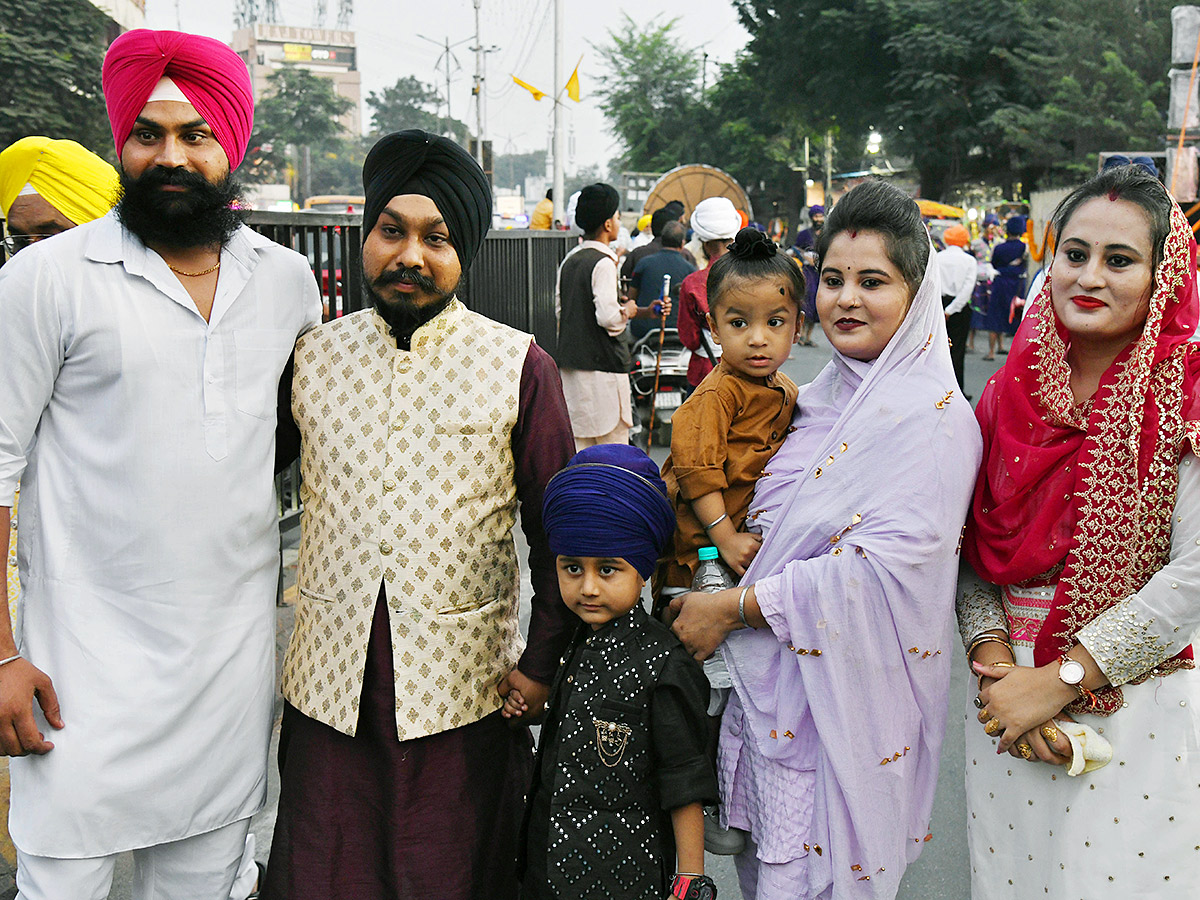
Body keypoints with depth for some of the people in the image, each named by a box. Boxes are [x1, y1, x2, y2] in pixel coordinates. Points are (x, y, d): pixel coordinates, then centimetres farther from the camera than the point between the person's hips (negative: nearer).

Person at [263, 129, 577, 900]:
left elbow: (555, 527, -1)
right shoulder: (313, 356, 4)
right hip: (328, 686, 2)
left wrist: (544, 662, -3)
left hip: (464, 689, -2)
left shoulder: (520, 367, -3)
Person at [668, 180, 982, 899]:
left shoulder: (935, 419, -15)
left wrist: (734, 607, -17)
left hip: (845, 698, -7)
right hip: (770, 682, 7)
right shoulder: (823, 396, 10)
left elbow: (883, 568, -23)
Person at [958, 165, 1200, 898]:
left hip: (1138, 713, -3)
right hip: (1009, 704, 4)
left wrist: (1058, 680, -16)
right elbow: (974, 548, 4)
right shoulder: (1014, 390, 3)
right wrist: (994, 663, -11)